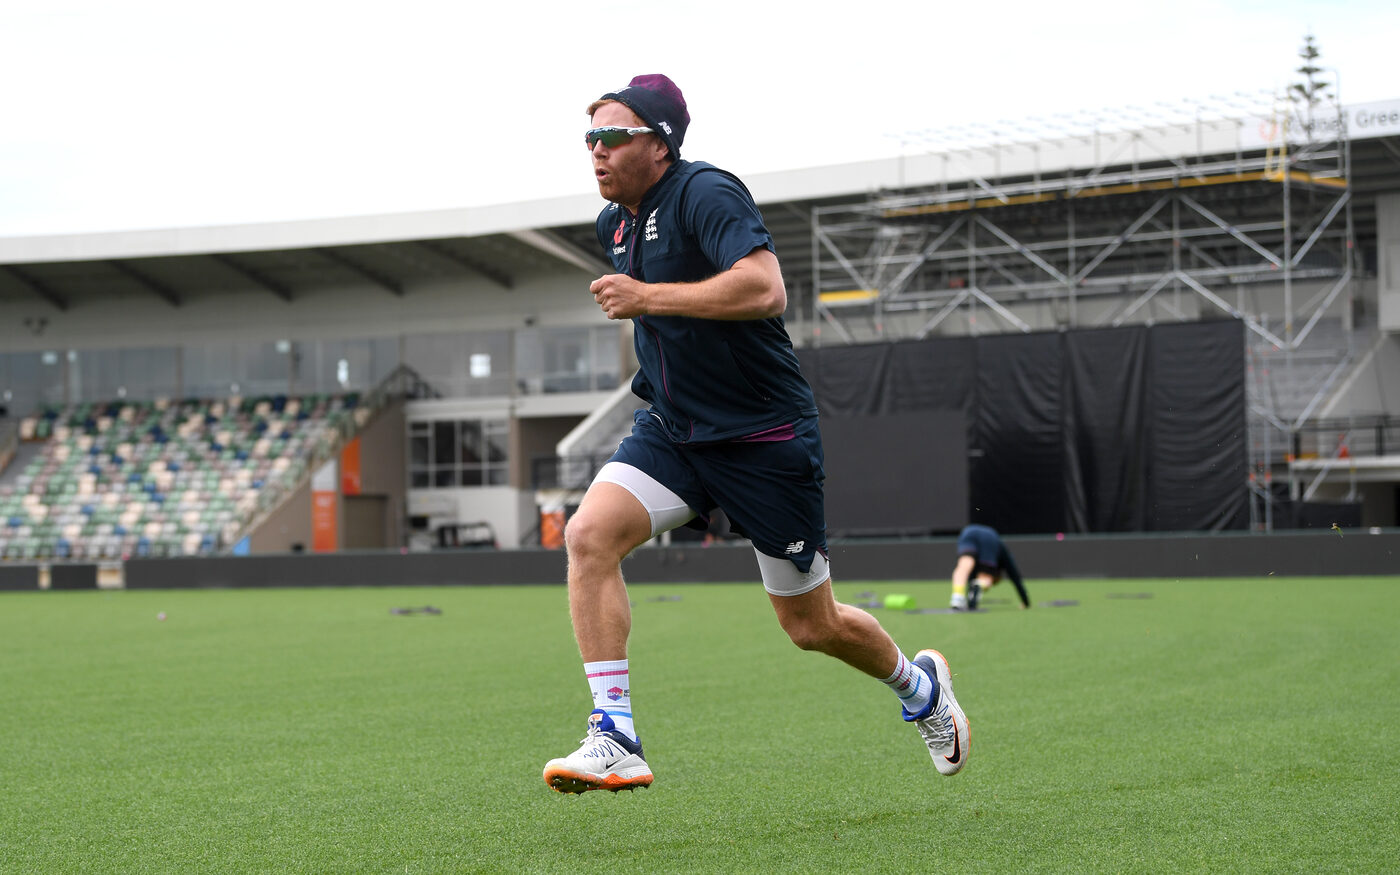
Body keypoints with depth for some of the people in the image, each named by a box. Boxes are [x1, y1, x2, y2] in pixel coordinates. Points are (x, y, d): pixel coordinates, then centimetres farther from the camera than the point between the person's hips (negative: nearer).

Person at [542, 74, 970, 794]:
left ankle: (918, 684, 37)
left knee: (811, 626, 5)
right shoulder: (614, 225, 9)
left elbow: (767, 289, -34)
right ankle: (615, 742, -20)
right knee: (588, 535, -21)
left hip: (766, 438, -7)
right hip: (669, 430, 7)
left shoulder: (705, 192, -18)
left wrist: (648, 297, -30)